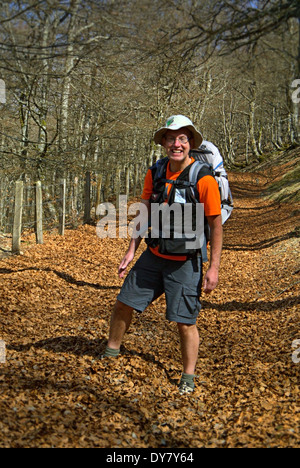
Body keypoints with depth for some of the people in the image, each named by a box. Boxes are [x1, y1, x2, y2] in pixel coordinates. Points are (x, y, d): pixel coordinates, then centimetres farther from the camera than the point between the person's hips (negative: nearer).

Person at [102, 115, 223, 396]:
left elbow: (216, 225, -11)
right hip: (153, 256, 5)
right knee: (124, 303, 13)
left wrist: (214, 268, -13)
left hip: (185, 262, -5)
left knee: (185, 321, -1)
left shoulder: (204, 179, -15)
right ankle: (111, 353, 36)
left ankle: (188, 378, 20)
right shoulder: (154, 174, 0)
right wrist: (131, 251, 5)